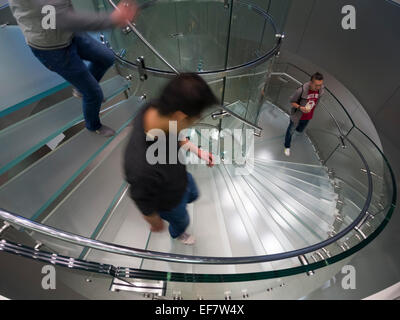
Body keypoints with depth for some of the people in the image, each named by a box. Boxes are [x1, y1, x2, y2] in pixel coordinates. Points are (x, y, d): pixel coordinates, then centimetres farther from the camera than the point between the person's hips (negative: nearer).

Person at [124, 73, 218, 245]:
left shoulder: (156, 109, -30)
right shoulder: (144, 168, -49)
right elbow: (144, 205, -27)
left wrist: (197, 151, -6)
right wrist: (156, 223, -7)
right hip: (169, 202, -4)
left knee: (193, 195, 36)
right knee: (182, 221, 31)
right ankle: (177, 233, 69)